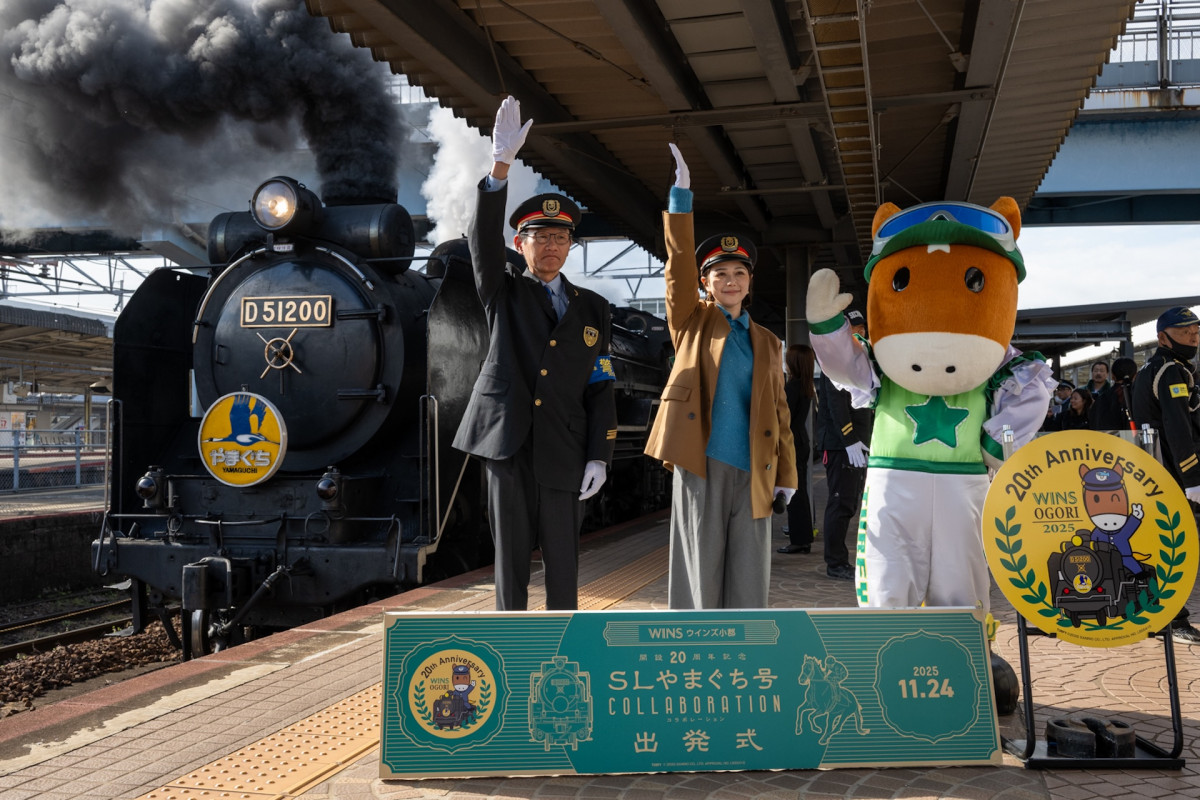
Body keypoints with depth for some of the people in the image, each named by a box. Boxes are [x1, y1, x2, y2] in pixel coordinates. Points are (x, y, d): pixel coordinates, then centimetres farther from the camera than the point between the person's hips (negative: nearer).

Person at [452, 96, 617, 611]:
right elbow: (483, 238, -10)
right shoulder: (503, 293, 9)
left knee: (563, 560, 5)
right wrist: (501, 163, -23)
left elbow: (600, 389, 8)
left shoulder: (592, 309, 12)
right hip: (507, 444, -1)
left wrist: (599, 456, -2)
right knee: (511, 555, 4)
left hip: (564, 453, 1)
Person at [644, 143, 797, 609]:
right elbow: (680, 261, -3)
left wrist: (786, 474, 6)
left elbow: (778, 410, 13)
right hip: (701, 466, -2)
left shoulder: (765, 341, 15)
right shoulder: (693, 322, 10)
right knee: (701, 575, 0)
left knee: (748, 579, 3)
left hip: (752, 472, 3)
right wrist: (680, 193, -11)